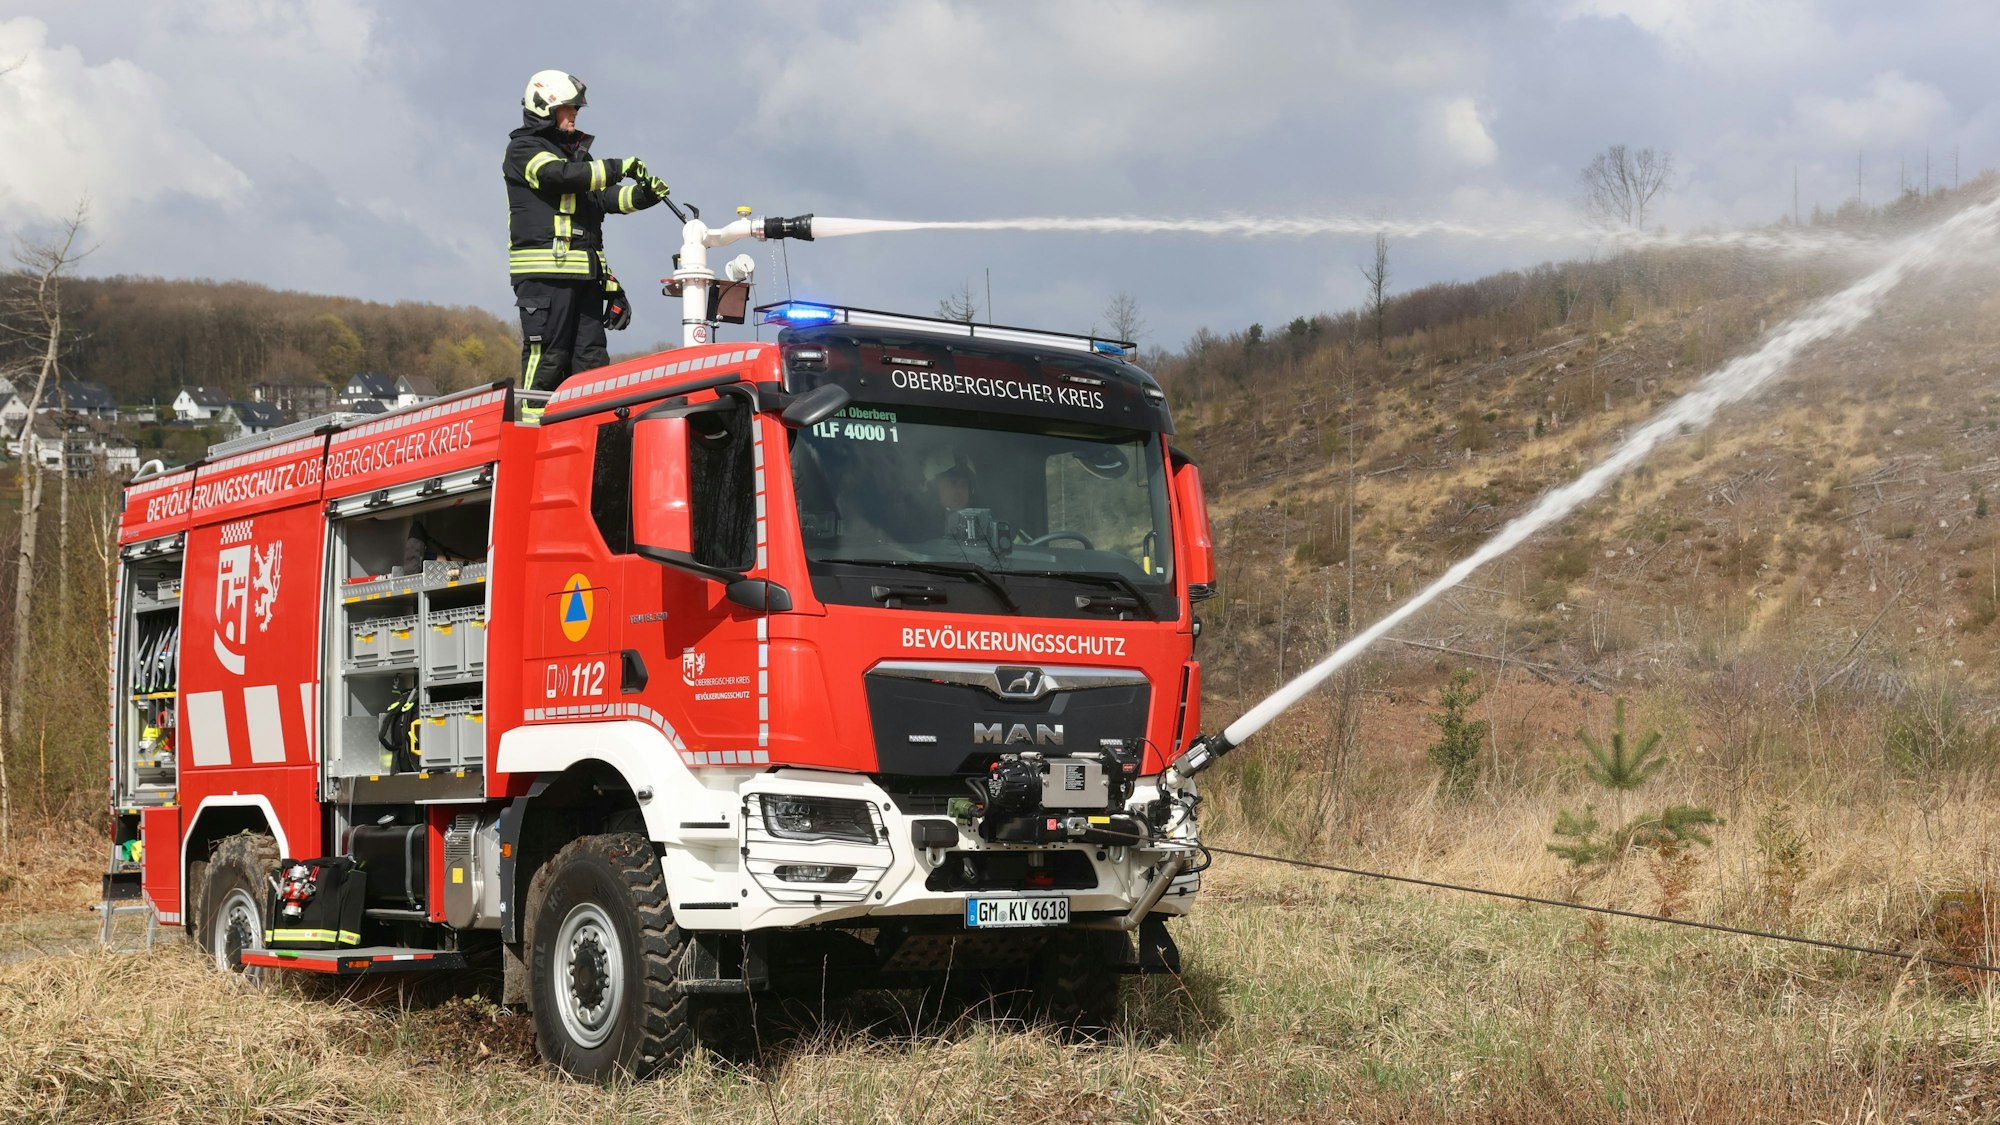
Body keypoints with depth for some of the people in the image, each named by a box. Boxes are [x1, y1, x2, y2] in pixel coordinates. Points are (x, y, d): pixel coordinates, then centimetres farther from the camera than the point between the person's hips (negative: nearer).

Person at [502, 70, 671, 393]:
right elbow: (561, 175, -17)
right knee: (547, 355, -12)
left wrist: (642, 195, -1)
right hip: (545, 269, -8)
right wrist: (618, 167, -15)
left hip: (585, 272, 8)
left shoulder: (577, 152, 26)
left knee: (591, 358, 3)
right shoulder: (524, 149, 1)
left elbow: (604, 198, 17)